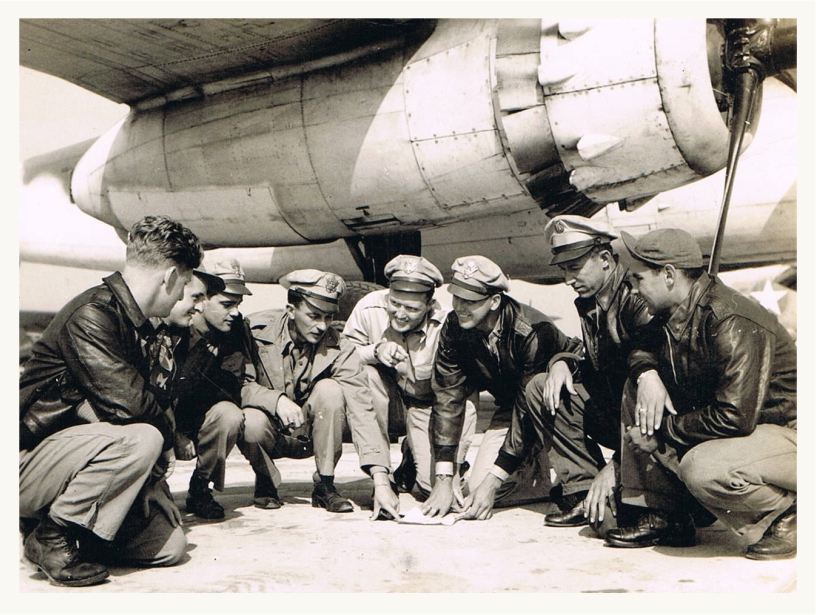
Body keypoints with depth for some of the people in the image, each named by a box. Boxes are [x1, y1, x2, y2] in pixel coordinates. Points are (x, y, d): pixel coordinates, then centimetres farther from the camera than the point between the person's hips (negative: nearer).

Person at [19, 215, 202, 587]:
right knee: (141, 438, -33)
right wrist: (166, 430, -9)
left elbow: (157, 403, 9)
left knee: (169, 547, -3)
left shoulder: (142, 331, 9)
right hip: (28, 465, -8)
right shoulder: (90, 315, -20)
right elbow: (126, 403, -27)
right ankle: (51, 536, -16)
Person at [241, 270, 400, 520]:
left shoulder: (340, 349, -19)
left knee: (330, 389, -29)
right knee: (251, 423, -35)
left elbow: (361, 412, -28)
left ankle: (325, 485, -13)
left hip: (310, 429, 1)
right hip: (271, 427, -1)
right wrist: (276, 399, -36)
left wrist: (381, 480, -37)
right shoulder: (256, 330, -17)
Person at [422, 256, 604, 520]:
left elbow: (528, 413, -30)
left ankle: (584, 492, -27)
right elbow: (447, 399, -16)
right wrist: (443, 479, -23)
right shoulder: (454, 328, -15)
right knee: (477, 486, -15)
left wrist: (493, 482, -30)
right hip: (512, 403, 5)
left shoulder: (530, 331, -31)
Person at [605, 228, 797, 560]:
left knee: (702, 469, -36)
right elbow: (642, 348, 17)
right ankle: (663, 517, 2)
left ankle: (787, 515, -4)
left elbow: (734, 419, -32)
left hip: (787, 431, -9)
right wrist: (647, 373, -8)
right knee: (636, 389, -1)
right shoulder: (674, 313, -1)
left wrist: (661, 433, -21)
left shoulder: (734, 326, -28)